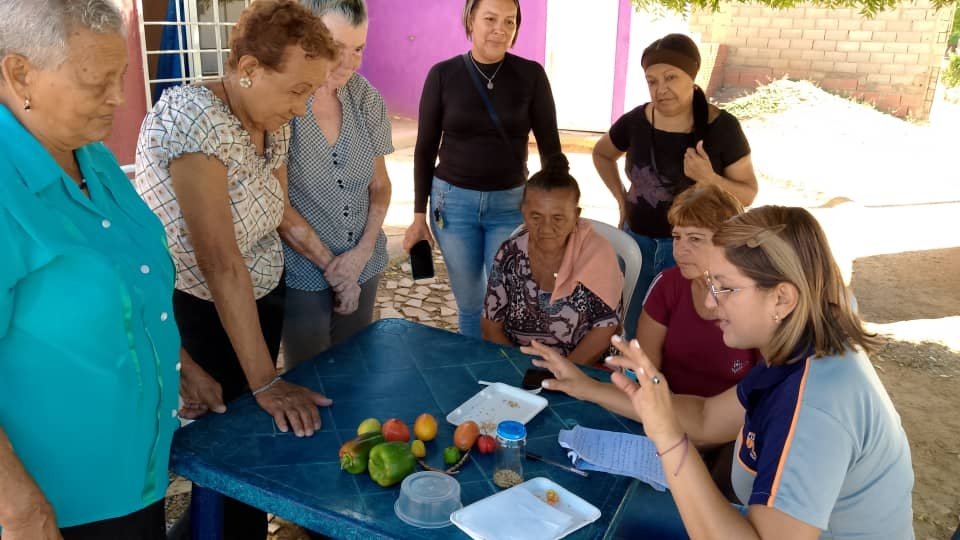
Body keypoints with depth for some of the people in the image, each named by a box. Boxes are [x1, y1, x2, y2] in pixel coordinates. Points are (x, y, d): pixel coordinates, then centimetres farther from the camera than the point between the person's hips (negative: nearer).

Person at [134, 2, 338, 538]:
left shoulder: (274, 124, -2)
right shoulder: (193, 117, -27)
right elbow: (221, 263, -31)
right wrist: (265, 381, -30)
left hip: (263, 299, 7)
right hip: (201, 315, -7)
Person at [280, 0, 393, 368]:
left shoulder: (366, 98, -2)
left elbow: (379, 185, 6)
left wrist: (363, 252, -8)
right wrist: (329, 264, -10)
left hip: (363, 268, 4)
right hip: (301, 273, -4)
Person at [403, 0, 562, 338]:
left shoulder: (531, 75, -4)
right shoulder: (443, 75, -4)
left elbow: (550, 146, 1)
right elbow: (425, 149, 2)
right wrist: (418, 216, 1)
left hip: (511, 204, 0)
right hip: (453, 201, 0)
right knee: (469, 303, 10)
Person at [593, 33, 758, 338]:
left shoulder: (721, 128, -12)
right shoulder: (635, 121, -4)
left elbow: (748, 193, -7)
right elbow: (602, 154, 17)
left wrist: (710, 179, -25)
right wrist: (621, 198, 6)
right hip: (637, 242, 3)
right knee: (630, 330, 13)